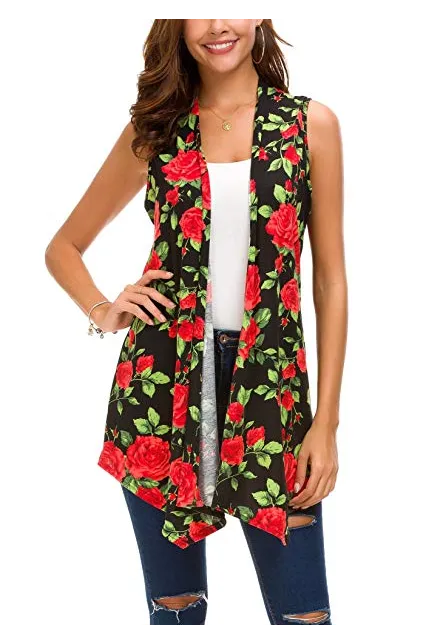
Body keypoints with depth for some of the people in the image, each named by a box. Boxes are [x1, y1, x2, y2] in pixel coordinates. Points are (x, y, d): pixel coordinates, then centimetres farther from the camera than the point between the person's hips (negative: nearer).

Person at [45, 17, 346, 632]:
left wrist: (326, 422, -1)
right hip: (163, 373, 1)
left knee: (303, 616, 0)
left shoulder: (312, 124, 3)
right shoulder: (155, 129, 7)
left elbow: (330, 279, 3)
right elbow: (64, 247, 18)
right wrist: (102, 312, -3)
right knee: (175, 608, 10)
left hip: (270, 377, -1)